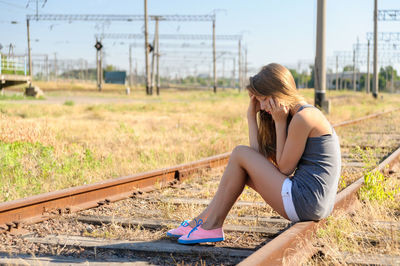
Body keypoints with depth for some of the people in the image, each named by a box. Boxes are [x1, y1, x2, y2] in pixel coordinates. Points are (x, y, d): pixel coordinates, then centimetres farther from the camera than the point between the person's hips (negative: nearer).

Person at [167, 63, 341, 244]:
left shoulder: (303, 117, -15)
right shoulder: (308, 114, 16)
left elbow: (285, 168, -10)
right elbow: (260, 154, 10)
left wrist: (279, 122, -7)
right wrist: (252, 115, 9)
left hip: (306, 202, -10)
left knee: (240, 154, -3)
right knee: (243, 169, 15)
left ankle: (212, 226, 1)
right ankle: (200, 221, 16)